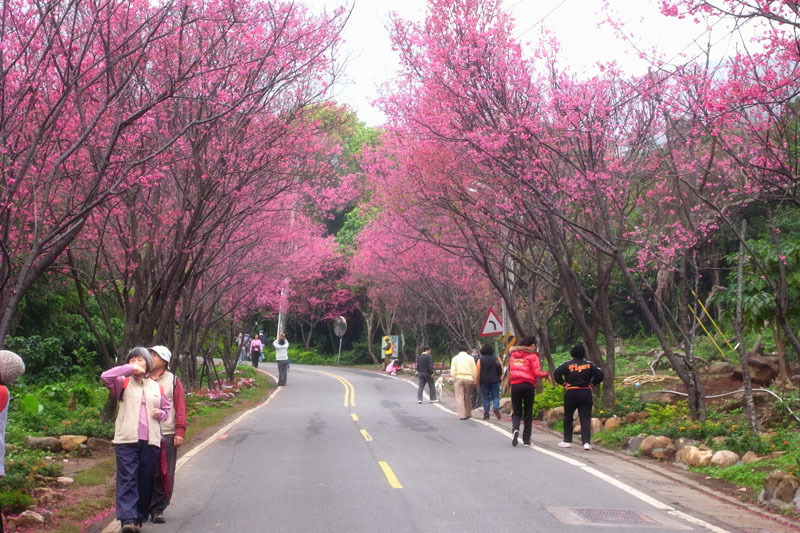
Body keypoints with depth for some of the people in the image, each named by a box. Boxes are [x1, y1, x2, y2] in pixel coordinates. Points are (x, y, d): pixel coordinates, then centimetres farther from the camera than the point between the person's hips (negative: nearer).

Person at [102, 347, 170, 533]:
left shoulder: (156, 387, 16)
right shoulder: (123, 383, 8)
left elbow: (166, 409, 25)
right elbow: (105, 376, -10)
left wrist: (160, 413, 2)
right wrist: (130, 369, -10)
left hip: (150, 441, 3)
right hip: (127, 439, -3)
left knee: (146, 481, 6)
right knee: (127, 479, -12)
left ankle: (139, 517, 15)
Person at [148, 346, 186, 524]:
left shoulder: (173, 381, 4)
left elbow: (180, 408, 1)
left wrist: (180, 431, -7)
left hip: (166, 435, -1)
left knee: (164, 475, 2)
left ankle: (158, 509, 10)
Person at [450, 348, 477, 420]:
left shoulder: (455, 358, 9)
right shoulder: (470, 358, 10)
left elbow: (452, 372, 0)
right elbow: (475, 371, 5)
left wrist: (454, 380, 5)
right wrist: (474, 381, 9)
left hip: (458, 379, -2)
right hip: (468, 379, 2)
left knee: (459, 397, -3)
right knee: (467, 397, 14)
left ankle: (462, 415, -10)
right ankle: (468, 414, 20)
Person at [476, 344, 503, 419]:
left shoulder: (480, 360, 0)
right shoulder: (496, 358, 2)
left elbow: (478, 372, -3)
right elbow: (501, 369, 0)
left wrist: (477, 381, 3)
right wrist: (500, 377, 12)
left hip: (484, 381, 0)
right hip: (495, 380, 0)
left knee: (485, 398, 4)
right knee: (496, 396, 5)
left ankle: (486, 414, 1)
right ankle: (496, 409, -18)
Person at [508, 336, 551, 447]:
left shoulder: (513, 355, 10)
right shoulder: (532, 356, -3)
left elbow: (510, 370, 12)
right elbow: (537, 373, -7)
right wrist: (546, 375, 8)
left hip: (515, 385, 3)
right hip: (528, 385, -2)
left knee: (517, 412, 11)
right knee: (528, 413, 8)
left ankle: (515, 429, -19)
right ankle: (526, 440, 7)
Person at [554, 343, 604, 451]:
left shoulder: (567, 364, -1)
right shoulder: (589, 365, 3)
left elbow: (556, 373, -13)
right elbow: (600, 374, -4)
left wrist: (563, 383, -3)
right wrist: (592, 385, 3)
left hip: (571, 393, -1)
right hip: (586, 393, 1)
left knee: (568, 417, 14)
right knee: (585, 418, 0)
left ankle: (567, 441, 18)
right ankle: (586, 442, -13)